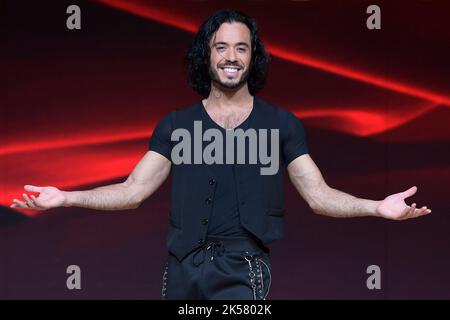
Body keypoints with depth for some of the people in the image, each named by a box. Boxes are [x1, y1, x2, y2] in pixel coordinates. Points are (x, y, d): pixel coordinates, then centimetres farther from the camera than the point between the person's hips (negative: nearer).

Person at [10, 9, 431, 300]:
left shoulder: (281, 124, 6)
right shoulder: (176, 124, 9)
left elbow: (318, 195, 1)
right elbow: (133, 190, 4)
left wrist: (377, 207, -16)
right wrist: (66, 198, -9)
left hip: (242, 267, -2)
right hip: (183, 266, 2)